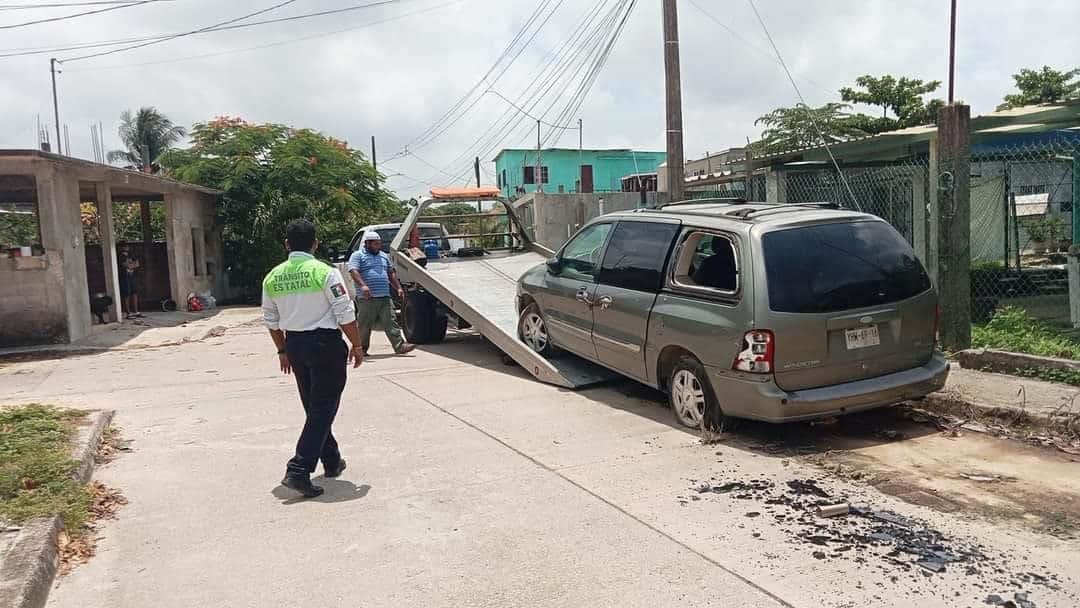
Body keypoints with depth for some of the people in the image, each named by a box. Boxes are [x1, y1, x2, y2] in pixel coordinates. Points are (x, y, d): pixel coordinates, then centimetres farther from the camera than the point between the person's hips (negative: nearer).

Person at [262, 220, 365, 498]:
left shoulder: (273, 278, 4)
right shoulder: (325, 273, -13)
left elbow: (271, 321, 11)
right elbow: (346, 315, -13)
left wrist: (283, 350, 23)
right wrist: (356, 345, -1)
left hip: (295, 345, 6)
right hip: (325, 343, -6)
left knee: (313, 408, 19)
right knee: (323, 409, -1)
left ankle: (332, 461, 32)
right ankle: (299, 470, -9)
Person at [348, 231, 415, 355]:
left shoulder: (384, 256, 21)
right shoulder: (357, 256, 1)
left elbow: (391, 273, 27)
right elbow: (354, 271, -14)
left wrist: (398, 288, 17)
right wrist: (363, 285, -29)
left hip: (385, 298, 5)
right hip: (367, 299, -5)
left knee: (391, 323, -2)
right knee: (364, 326, 2)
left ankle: (400, 346, -8)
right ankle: (361, 349, 12)